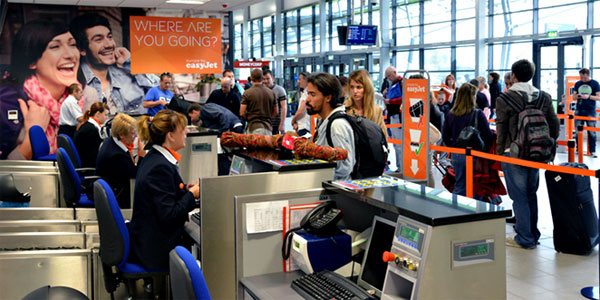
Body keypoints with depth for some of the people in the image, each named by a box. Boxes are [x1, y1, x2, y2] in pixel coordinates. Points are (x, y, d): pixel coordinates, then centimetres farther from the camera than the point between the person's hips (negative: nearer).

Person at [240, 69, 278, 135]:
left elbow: (242, 113, -6)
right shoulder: (271, 92, 5)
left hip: (253, 127, -3)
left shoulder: (247, 93, -5)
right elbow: (276, 112, 12)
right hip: (268, 127, 3)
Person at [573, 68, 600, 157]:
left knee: (592, 132, -3)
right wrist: (577, 96, -9)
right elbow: (573, 96, 14)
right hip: (579, 110, 3)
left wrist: (588, 97, -19)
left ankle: (592, 151, 3)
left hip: (590, 111, -3)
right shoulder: (578, 84, 9)